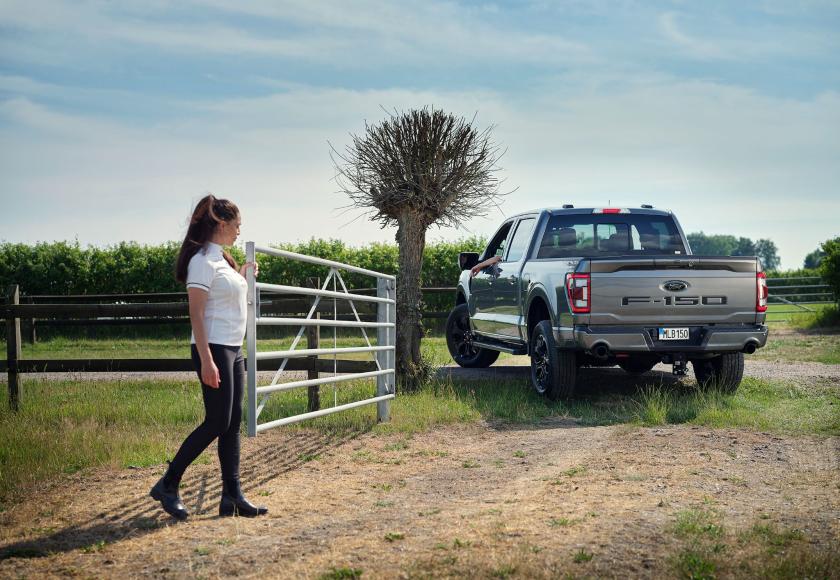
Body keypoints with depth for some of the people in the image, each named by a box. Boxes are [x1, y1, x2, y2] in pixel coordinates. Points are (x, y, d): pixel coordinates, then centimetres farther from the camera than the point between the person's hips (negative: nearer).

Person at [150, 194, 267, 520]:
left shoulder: (222, 259, 15)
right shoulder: (202, 261, -13)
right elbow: (197, 313, -19)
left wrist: (243, 277, 28)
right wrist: (207, 361, -24)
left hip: (234, 350, 9)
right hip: (213, 348, -9)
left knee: (232, 423, 6)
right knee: (217, 422, -9)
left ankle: (232, 495, 8)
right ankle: (168, 485, 1)